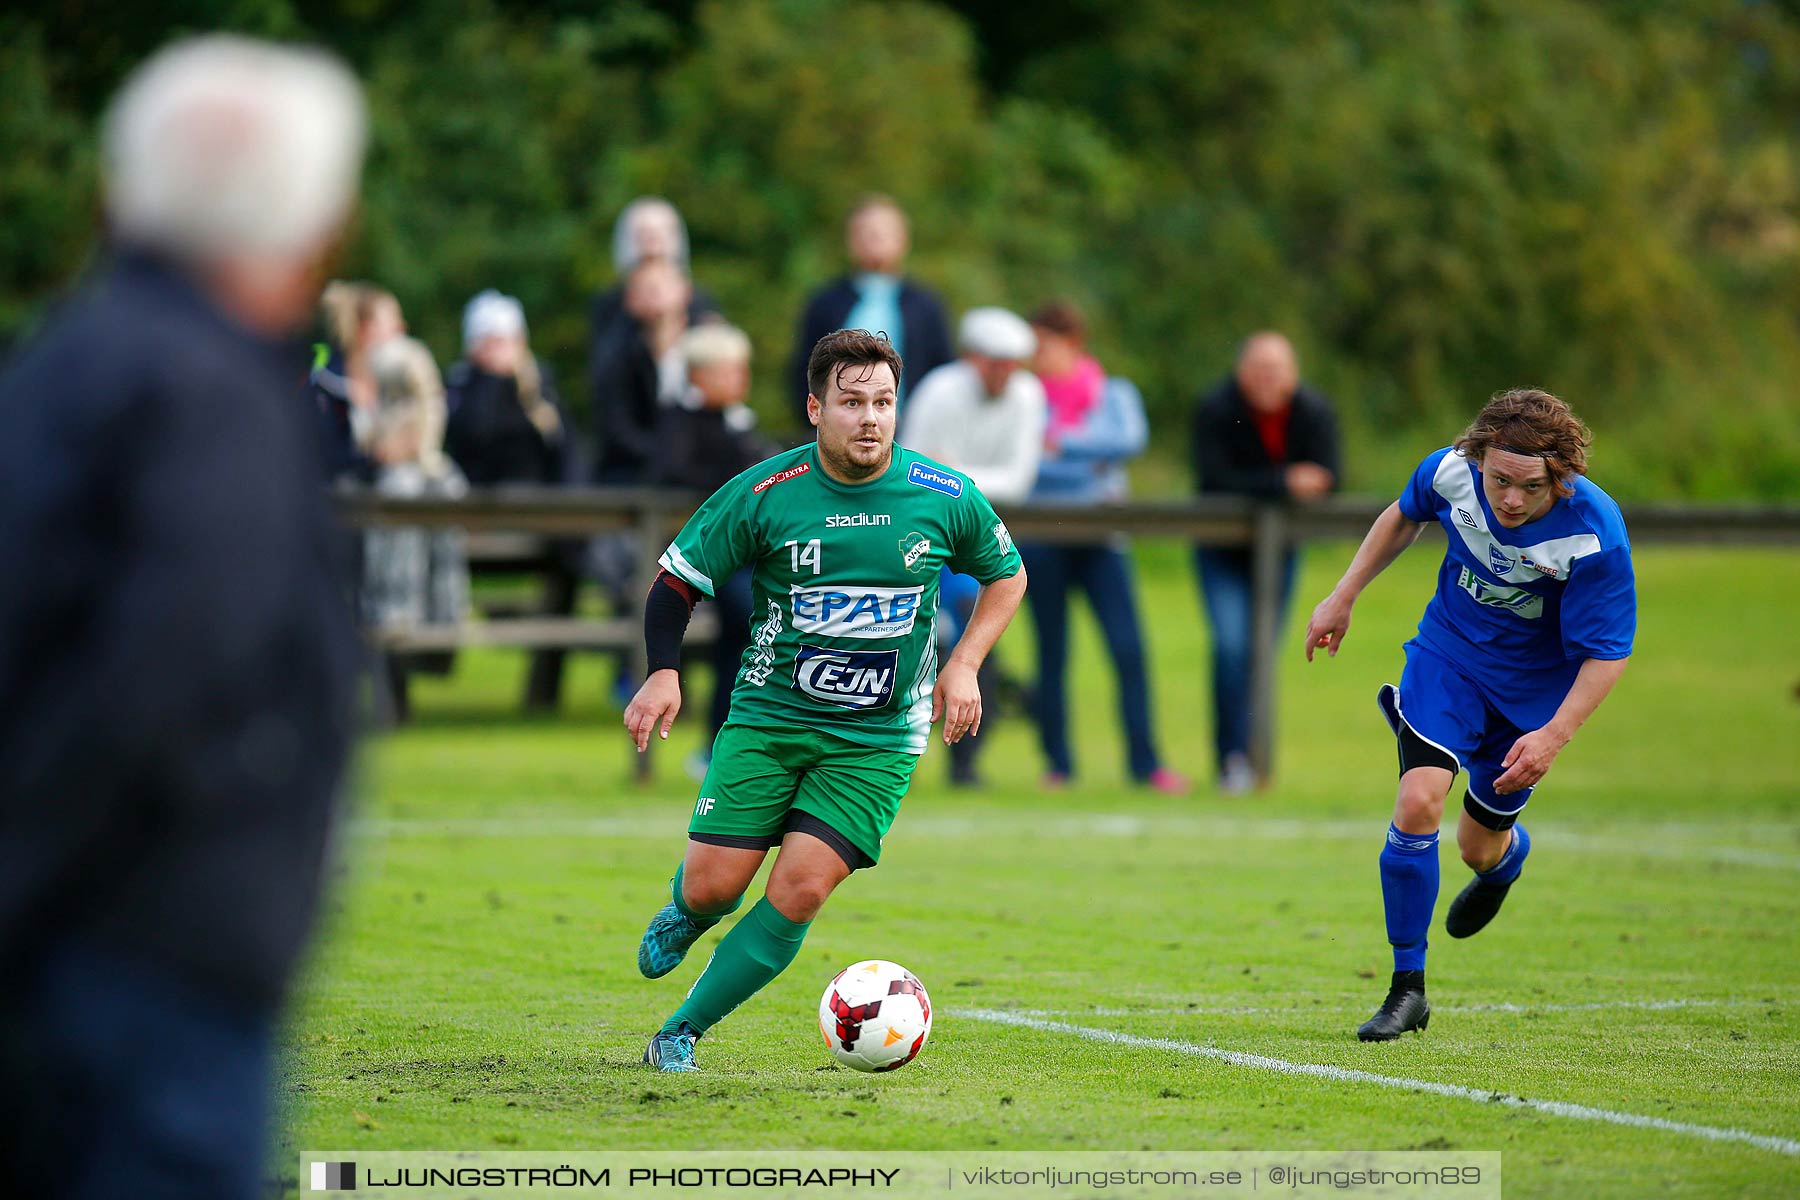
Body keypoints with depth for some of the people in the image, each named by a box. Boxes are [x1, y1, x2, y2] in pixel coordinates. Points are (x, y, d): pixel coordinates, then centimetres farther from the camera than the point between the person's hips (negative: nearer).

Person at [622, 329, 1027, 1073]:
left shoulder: (947, 498, -6)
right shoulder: (764, 495, -10)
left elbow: (1007, 574, 12)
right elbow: (677, 578, 0)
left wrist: (963, 665, -2)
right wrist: (663, 673, -15)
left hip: (878, 736, 0)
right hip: (767, 718, 0)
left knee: (801, 888, -14)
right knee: (714, 885, -6)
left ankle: (681, 1033, 0)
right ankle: (685, 915, 34)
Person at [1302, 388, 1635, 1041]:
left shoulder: (1593, 533, -31)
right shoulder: (1452, 473, -21)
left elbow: (1609, 652, -21)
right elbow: (1404, 516, 5)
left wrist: (1554, 736, -30)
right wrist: (1343, 597, 6)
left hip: (1534, 686, -1)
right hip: (1448, 652, 1)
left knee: (1480, 846, 10)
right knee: (1418, 802, -20)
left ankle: (1509, 852, 52)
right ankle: (1407, 987, -8)